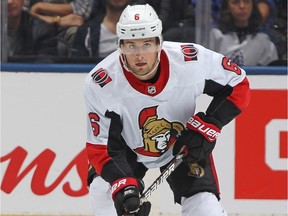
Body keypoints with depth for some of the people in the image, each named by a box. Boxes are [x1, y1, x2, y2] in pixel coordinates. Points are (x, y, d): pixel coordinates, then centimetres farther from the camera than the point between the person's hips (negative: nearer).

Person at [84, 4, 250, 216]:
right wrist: (123, 186, -42)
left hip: (183, 143, 0)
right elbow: (101, 147, -26)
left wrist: (208, 125, -26)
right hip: (129, 148, 0)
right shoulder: (100, 84, -31)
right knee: (102, 190, -25)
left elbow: (238, 84, -14)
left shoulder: (191, 60, -30)